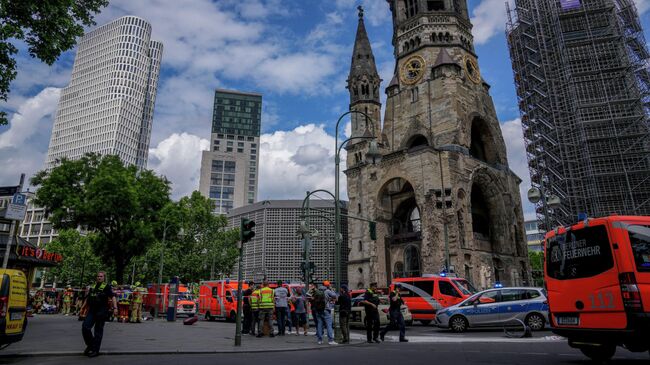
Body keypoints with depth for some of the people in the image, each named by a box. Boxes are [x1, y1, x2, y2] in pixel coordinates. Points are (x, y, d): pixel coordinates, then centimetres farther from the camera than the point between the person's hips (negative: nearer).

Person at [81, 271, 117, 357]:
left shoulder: (107, 287, -2)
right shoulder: (93, 286, 17)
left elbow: (112, 297, -13)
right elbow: (87, 298, 26)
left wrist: (115, 307, -25)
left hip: (101, 311, -6)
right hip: (91, 311, 6)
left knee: (98, 331, 1)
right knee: (85, 327, -2)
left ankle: (95, 350, 9)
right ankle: (90, 345, 20)